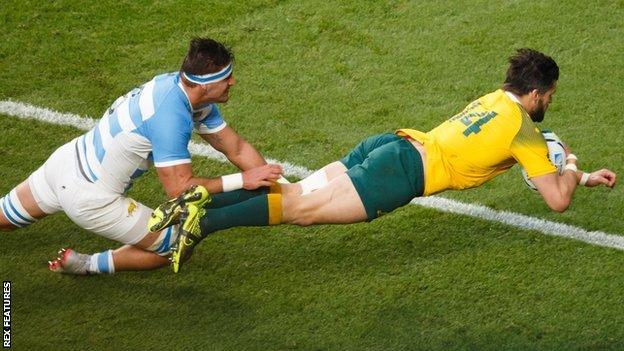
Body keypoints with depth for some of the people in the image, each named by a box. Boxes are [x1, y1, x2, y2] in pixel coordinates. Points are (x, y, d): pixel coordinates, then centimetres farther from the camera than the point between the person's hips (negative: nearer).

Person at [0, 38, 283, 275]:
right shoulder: (170, 115, -30)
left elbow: (236, 147, 2)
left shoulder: (175, 83, -3)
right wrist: (241, 180, -23)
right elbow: (179, 189, -27)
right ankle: (88, 265, 9)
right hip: (88, 197, -9)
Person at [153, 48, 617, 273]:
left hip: (391, 146, 8)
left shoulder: (495, 98, 25)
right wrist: (571, 169, 22)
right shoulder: (524, 130, 0)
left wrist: (584, 178, 42)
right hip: (405, 172, -8)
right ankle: (203, 224, -28)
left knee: (295, 193, 0)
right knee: (305, 208, -15)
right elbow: (557, 199, -1)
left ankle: (196, 203, -13)